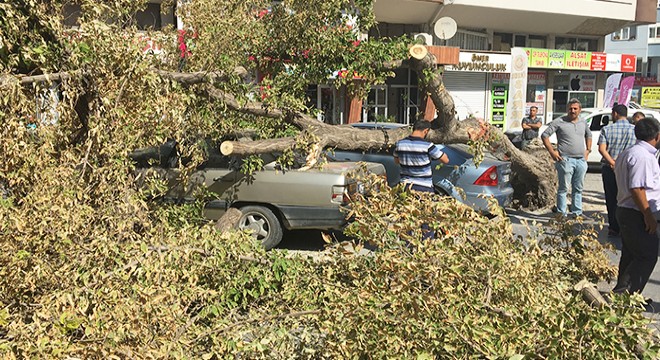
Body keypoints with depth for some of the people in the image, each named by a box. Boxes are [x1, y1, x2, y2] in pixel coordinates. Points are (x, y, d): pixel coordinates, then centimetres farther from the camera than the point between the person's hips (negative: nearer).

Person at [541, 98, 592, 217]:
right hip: (566, 160, -6)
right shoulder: (559, 122, -5)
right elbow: (544, 135, -5)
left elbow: (589, 135, 31)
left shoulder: (583, 123, 12)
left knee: (578, 188, 13)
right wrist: (552, 152, -10)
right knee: (563, 188, -1)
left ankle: (577, 212, 22)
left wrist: (588, 150, 18)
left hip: (581, 160, 6)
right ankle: (562, 214, 5)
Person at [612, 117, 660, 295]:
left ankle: (623, 294, 23)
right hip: (637, 215, -10)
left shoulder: (628, 153, 15)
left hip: (626, 212, 10)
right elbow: (637, 189, -25)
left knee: (630, 256, 16)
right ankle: (622, 293, -3)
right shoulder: (643, 156, -18)